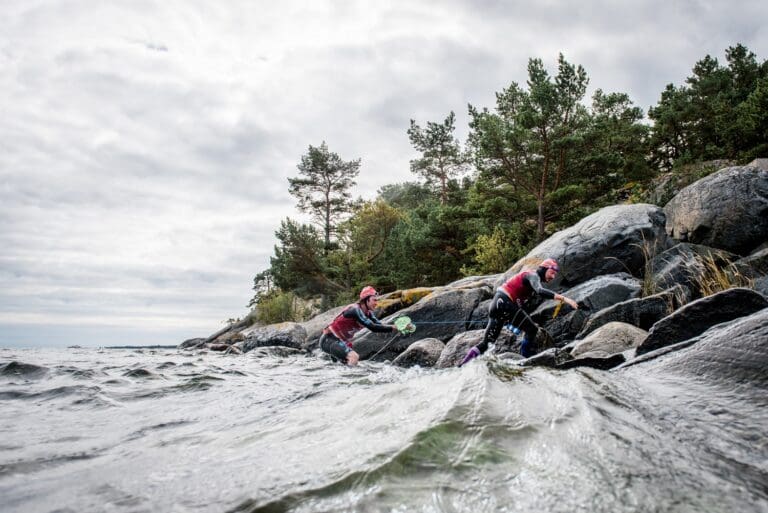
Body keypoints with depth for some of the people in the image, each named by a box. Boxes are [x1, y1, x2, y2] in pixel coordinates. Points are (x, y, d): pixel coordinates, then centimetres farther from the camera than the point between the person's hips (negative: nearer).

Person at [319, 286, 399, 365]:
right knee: (354, 357, -27)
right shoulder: (355, 310, -24)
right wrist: (391, 328, -28)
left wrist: (394, 327, -20)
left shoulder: (367, 313, 4)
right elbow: (372, 327, -30)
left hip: (341, 341, 10)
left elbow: (379, 325, -7)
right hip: (329, 339, -10)